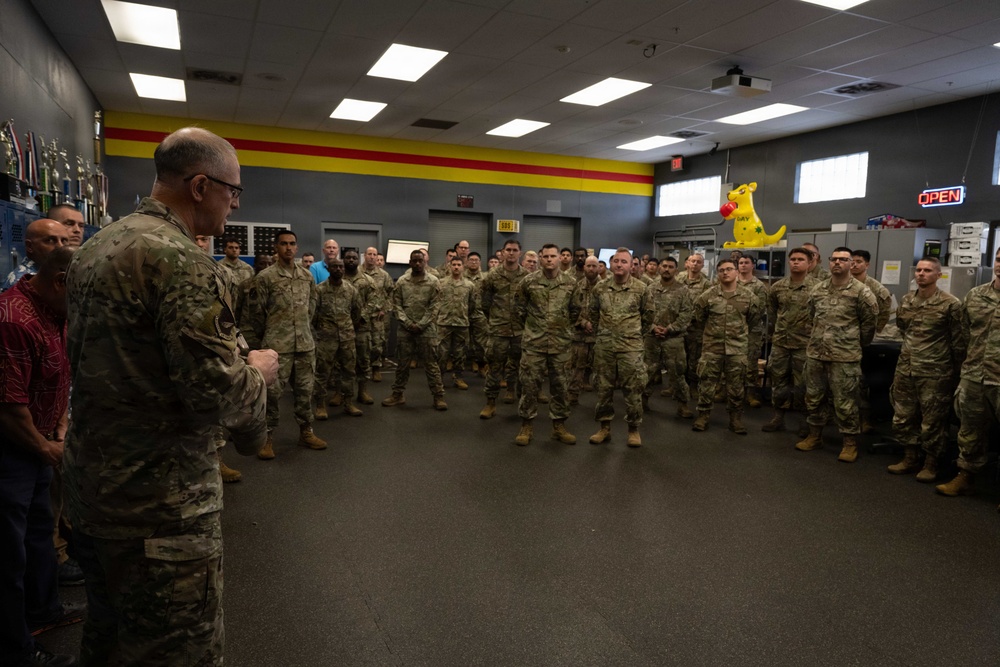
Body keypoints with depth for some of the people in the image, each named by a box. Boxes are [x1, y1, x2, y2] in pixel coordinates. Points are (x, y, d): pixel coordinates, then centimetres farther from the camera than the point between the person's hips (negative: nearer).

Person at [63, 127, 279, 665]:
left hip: (89, 485, 10)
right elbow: (218, 392, -26)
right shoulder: (180, 259, -21)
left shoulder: (93, 248, 9)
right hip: (160, 502, -9)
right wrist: (257, 371, -5)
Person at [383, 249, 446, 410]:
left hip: (426, 329, -2)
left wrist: (421, 325, -11)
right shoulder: (401, 281, 4)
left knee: (431, 364, 1)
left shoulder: (433, 281, -1)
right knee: (403, 364, 10)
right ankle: (397, 394, 21)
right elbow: (396, 305, 2)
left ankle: (438, 396, 6)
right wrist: (408, 323, -10)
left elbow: (435, 307, -5)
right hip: (405, 329, 2)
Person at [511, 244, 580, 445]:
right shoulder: (528, 282, -4)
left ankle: (559, 426, 20)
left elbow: (576, 309, 13)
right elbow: (519, 308, 9)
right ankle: (526, 426, 13)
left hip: (561, 342, 2)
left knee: (560, 385, 8)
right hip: (533, 342, -1)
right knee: (529, 384, 2)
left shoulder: (571, 283, 0)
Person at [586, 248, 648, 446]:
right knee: (603, 387, 8)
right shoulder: (600, 288, 4)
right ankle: (604, 427, 22)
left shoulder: (641, 288, -4)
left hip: (631, 346, -3)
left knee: (632, 389, 2)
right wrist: (588, 323, 7)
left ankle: (634, 429, 16)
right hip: (604, 346, 3)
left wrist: (638, 331, 10)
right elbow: (593, 313, 19)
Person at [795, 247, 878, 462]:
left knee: (845, 403, 0)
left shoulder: (861, 292, -8)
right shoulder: (817, 290, 7)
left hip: (845, 357, -5)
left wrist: (855, 344, 7)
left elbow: (869, 323, 0)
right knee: (814, 398, 14)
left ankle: (850, 444, 13)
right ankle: (814, 436, 28)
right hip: (815, 354, 5)